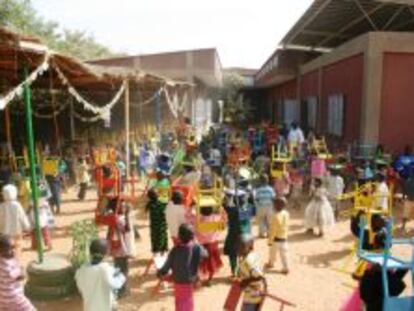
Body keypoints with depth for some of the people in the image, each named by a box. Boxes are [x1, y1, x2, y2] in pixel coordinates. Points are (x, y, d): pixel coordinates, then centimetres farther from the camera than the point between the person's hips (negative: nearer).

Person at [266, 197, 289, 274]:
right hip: (284, 237, 6)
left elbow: (273, 230, -22)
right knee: (284, 253, 13)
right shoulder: (286, 214, -6)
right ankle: (286, 268, 15)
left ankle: (271, 263, 37)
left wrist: (270, 240, -12)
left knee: (272, 252, 17)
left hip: (276, 238, -6)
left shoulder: (276, 216, -29)